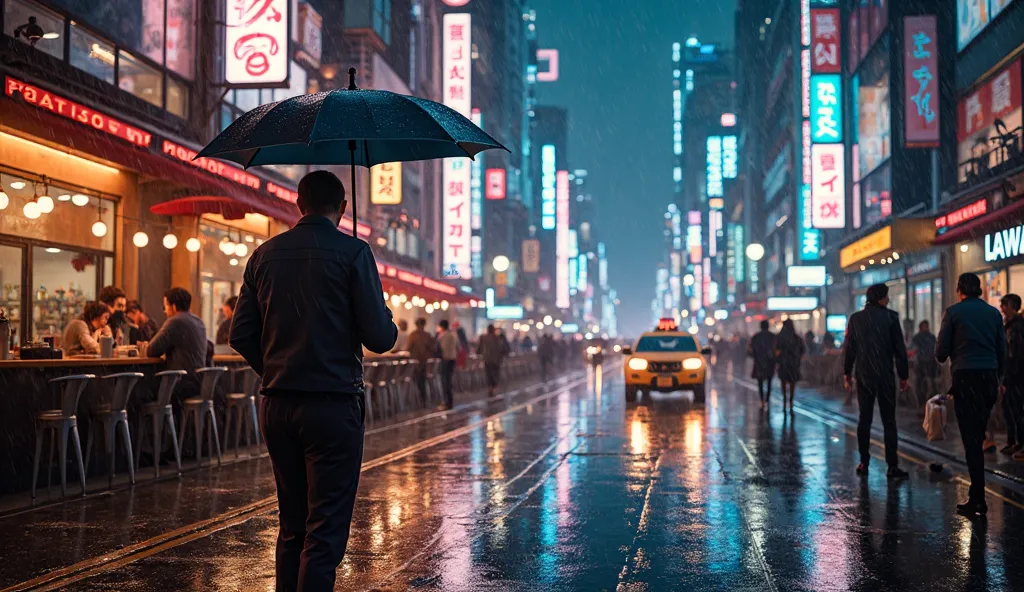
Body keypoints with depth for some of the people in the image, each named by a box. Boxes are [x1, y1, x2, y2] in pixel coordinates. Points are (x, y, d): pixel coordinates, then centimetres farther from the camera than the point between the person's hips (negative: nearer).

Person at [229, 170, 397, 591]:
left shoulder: (265, 255, 8)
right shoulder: (352, 252, -7)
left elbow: (241, 335, 8)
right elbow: (379, 338, -10)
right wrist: (389, 325, 12)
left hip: (277, 406, 5)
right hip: (333, 405, -5)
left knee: (292, 525, 17)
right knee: (326, 529, -2)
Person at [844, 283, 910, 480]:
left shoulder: (855, 318, 2)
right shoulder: (890, 317, -5)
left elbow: (850, 348, 4)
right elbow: (900, 348, -5)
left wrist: (847, 373, 13)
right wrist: (903, 375, 2)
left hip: (864, 376, 3)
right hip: (885, 376, -3)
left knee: (864, 419, 10)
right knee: (889, 421, 0)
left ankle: (864, 463, 10)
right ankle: (892, 466, -4)